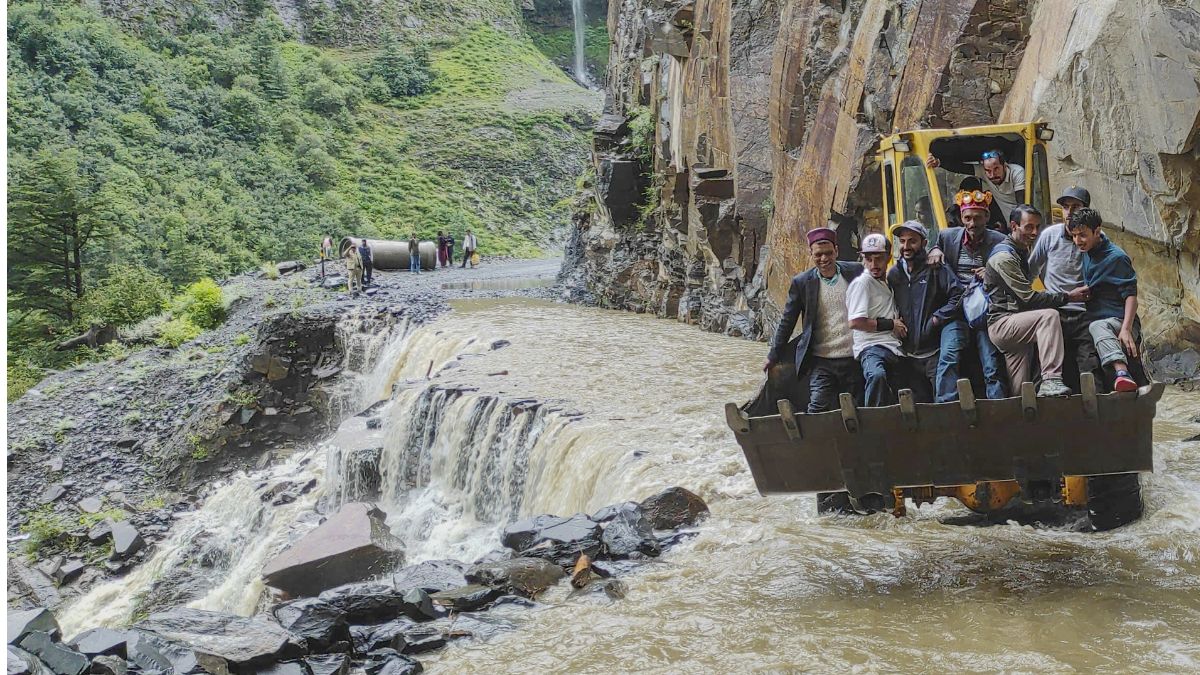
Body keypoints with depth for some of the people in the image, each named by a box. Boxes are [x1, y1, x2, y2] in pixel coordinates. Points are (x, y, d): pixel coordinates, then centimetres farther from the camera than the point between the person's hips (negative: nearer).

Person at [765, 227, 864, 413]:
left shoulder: (856, 272, 3)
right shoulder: (801, 282, 2)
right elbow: (787, 322, 9)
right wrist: (774, 356, 12)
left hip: (854, 359, 1)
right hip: (821, 362, -1)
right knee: (818, 409, -15)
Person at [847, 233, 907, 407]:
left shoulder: (886, 282, 22)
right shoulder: (862, 282, -3)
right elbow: (855, 322, -16)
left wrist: (899, 325, 16)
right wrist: (890, 324, -7)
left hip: (893, 349, 9)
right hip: (871, 348, -8)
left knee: (897, 403, 3)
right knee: (876, 375, -40)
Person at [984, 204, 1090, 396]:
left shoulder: (1022, 252, 22)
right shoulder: (1004, 256, -11)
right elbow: (1028, 298, -16)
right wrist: (1068, 297, -13)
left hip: (1016, 323, 10)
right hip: (1001, 324, -10)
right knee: (1049, 315, -32)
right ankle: (1050, 381, -40)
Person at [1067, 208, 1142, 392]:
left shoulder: (1117, 257, -8)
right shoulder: (1087, 251, 13)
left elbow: (1131, 295, -13)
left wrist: (1126, 329, -25)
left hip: (1120, 321, -8)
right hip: (1095, 319, 8)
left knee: (1098, 327, -39)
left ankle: (1120, 375, -62)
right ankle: (1121, 371, -47)